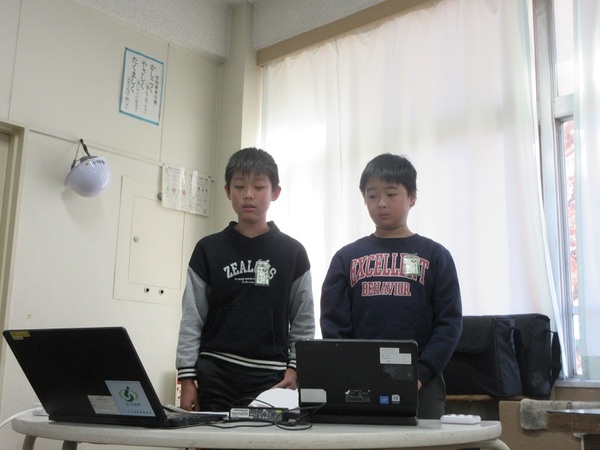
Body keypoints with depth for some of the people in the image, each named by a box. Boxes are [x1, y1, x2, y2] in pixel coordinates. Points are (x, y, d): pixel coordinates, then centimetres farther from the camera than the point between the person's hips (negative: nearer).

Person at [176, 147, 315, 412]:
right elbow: (192, 319, 4)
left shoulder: (292, 253, 4)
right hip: (215, 376, 1)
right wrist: (187, 378, -1)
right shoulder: (208, 250, 5)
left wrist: (294, 369, -3)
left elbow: (304, 322, 6)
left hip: (271, 379, 0)